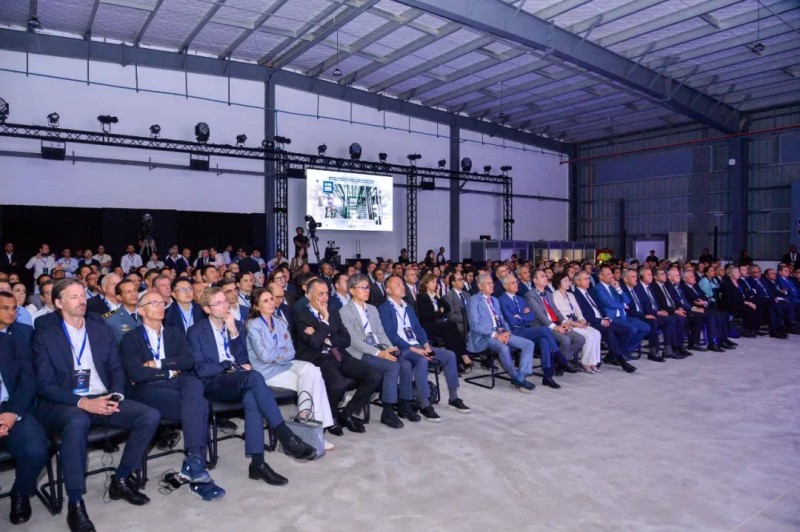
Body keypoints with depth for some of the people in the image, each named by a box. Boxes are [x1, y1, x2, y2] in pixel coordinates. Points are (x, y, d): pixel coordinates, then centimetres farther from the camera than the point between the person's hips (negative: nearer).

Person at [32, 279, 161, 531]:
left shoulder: (102, 331, 13)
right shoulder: (45, 337, 2)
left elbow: (117, 370, 11)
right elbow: (45, 385, -6)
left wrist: (116, 395, -10)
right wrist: (82, 402, -21)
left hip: (104, 399, 4)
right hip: (65, 405, -4)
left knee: (151, 416, -19)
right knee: (78, 421, -40)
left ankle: (121, 480, -2)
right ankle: (75, 504, -28)